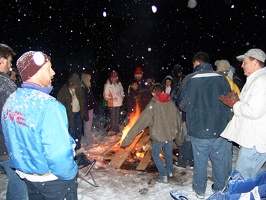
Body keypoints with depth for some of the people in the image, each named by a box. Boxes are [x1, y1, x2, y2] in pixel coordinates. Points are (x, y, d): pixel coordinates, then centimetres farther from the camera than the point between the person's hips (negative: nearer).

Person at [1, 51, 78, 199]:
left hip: (27, 175, 7)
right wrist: (70, 174, -12)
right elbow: (59, 152, -29)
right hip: (54, 180, -7)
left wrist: (23, 168, 17)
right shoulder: (47, 104, -29)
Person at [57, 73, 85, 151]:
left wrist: (82, 111, 7)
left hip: (78, 113, 6)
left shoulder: (78, 89, 1)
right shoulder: (63, 91, -15)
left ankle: (78, 147, 34)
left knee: (79, 130, 16)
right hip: (70, 114, -5)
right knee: (72, 131, 2)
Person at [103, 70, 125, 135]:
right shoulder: (107, 85, -12)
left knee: (117, 117, 14)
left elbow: (122, 91, 17)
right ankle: (113, 129, 15)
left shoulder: (119, 83, 4)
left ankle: (116, 129, 26)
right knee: (113, 117, 0)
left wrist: (122, 98, 6)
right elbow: (105, 95, -11)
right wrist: (111, 100, -15)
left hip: (118, 103, 5)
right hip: (112, 104, -5)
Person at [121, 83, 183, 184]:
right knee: (168, 154, 26)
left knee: (155, 155, 18)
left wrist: (127, 139, -21)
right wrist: (177, 131, 27)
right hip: (170, 135, 5)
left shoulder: (153, 105, -16)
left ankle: (163, 176, 20)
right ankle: (170, 171, 45)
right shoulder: (171, 103, -2)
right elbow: (178, 118, 8)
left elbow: (141, 122, -21)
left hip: (158, 136, -5)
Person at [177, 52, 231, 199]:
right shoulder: (221, 78, -4)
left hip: (198, 129, -2)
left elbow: (181, 103, -4)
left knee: (200, 161, 13)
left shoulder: (189, 79, -10)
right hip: (219, 128, 2)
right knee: (219, 159, 18)